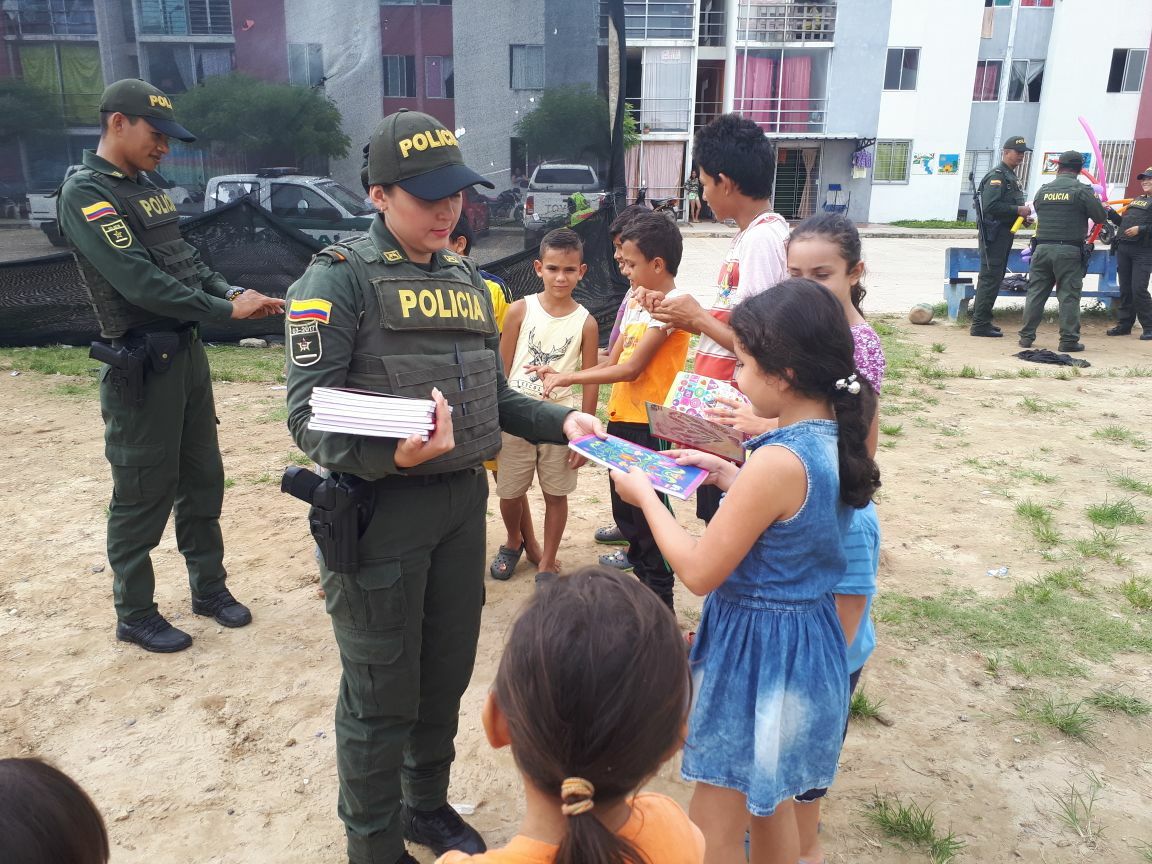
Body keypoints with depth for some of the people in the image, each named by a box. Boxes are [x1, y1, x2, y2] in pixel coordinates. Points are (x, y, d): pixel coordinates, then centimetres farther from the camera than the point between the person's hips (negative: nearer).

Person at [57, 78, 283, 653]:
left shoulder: (147, 190, 13)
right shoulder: (85, 194, -14)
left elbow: (186, 261, 16)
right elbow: (139, 281, -23)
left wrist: (233, 293, -2)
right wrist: (226, 310, -19)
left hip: (187, 353, 9)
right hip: (141, 365, -8)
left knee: (201, 479, 16)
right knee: (143, 495, 2)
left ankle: (209, 587, 31)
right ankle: (135, 615, 19)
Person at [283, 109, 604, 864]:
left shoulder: (467, 280, 12)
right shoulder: (340, 279, -10)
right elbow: (309, 413, -18)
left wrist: (560, 422, 1)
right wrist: (389, 455, -35)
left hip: (462, 502, 7)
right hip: (377, 509, -6)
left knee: (448, 673, 20)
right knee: (381, 693, 8)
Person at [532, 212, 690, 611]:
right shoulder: (637, 302, 14)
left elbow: (631, 368, -18)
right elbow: (611, 364, 12)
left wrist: (568, 378, -14)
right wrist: (561, 374, 2)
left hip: (649, 425, -8)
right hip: (621, 418, 8)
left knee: (647, 513, 1)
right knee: (624, 510, 17)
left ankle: (660, 602, 17)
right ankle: (642, 578, 34)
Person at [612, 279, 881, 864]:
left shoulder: (777, 462, -30)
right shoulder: (837, 439, -3)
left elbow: (698, 572, -22)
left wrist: (645, 495, -10)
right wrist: (724, 472, 10)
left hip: (757, 648, -9)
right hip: (808, 637, 9)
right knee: (771, 802, 28)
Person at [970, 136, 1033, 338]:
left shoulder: (1011, 177, 20)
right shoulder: (997, 176, -13)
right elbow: (990, 206, -24)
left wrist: (1023, 214, 11)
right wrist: (1018, 210, -19)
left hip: (1004, 232, 11)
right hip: (994, 232, -11)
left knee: (994, 277, 13)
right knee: (990, 278, -11)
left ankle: (980, 319, 20)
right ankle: (980, 324, -9)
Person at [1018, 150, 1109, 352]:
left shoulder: (1043, 190, 7)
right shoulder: (1082, 190, -4)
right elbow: (1101, 217, -1)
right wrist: (1097, 203, 19)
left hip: (1042, 249, 3)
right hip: (1069, 252, -3)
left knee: (1036, 293, 9)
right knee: (1069, 295, 2)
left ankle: (1026, 336, 10)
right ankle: (1069, 340, 3)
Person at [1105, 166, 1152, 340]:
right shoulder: (1136, 200, 22)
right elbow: (1123, 222, 25)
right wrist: (1110, 212, 13)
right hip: (1123, 249, 7)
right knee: (1125, 290, 9)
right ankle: (1124, 324, 16)